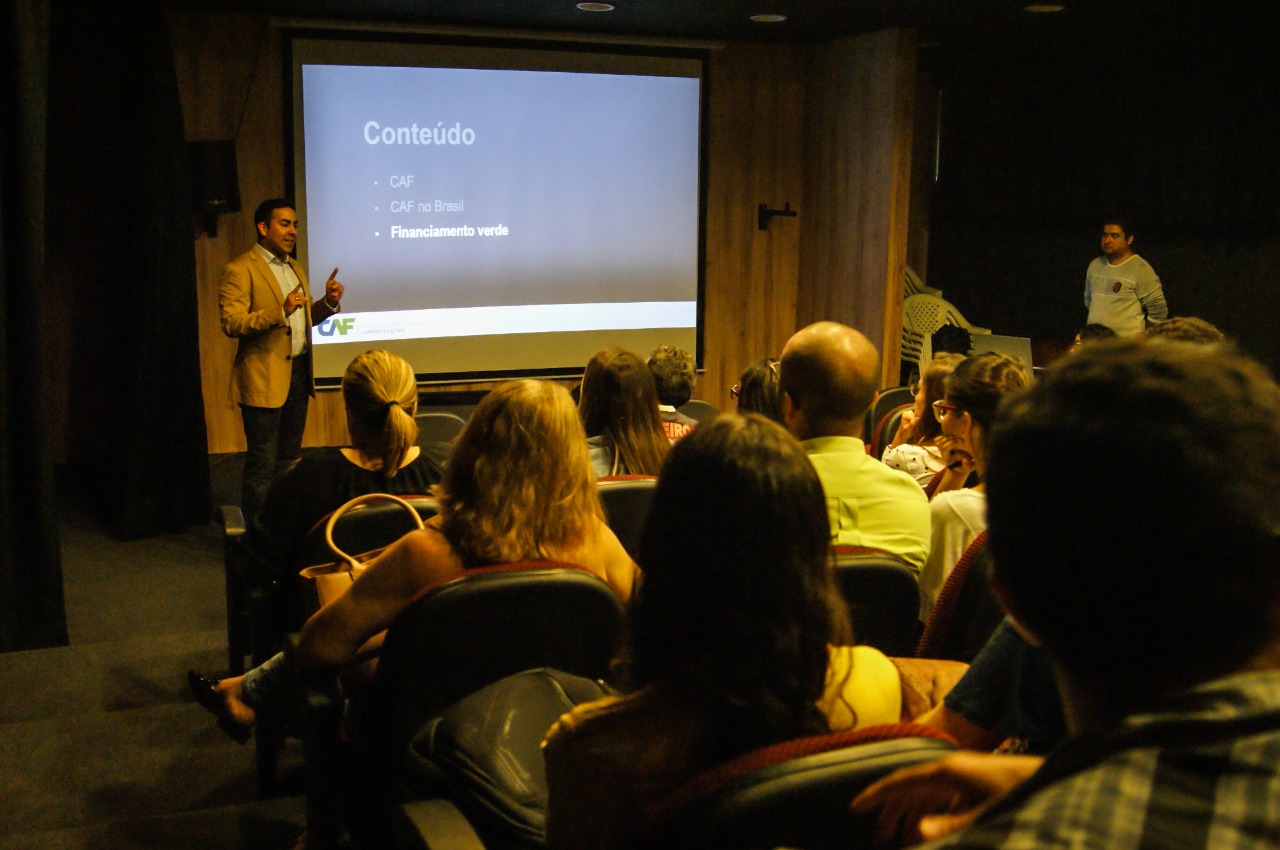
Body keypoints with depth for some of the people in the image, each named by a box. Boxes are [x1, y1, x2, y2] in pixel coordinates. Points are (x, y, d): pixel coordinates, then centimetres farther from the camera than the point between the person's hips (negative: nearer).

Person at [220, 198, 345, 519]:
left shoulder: (295, 268, 17)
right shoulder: (240, 270, -9)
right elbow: (231, 324, -18)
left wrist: (328, 302, 3)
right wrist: (280, 312, -28)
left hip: (298, 373, 8)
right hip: (264, 378, -8)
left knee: (289, 460, 14)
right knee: (262, 465, -4)